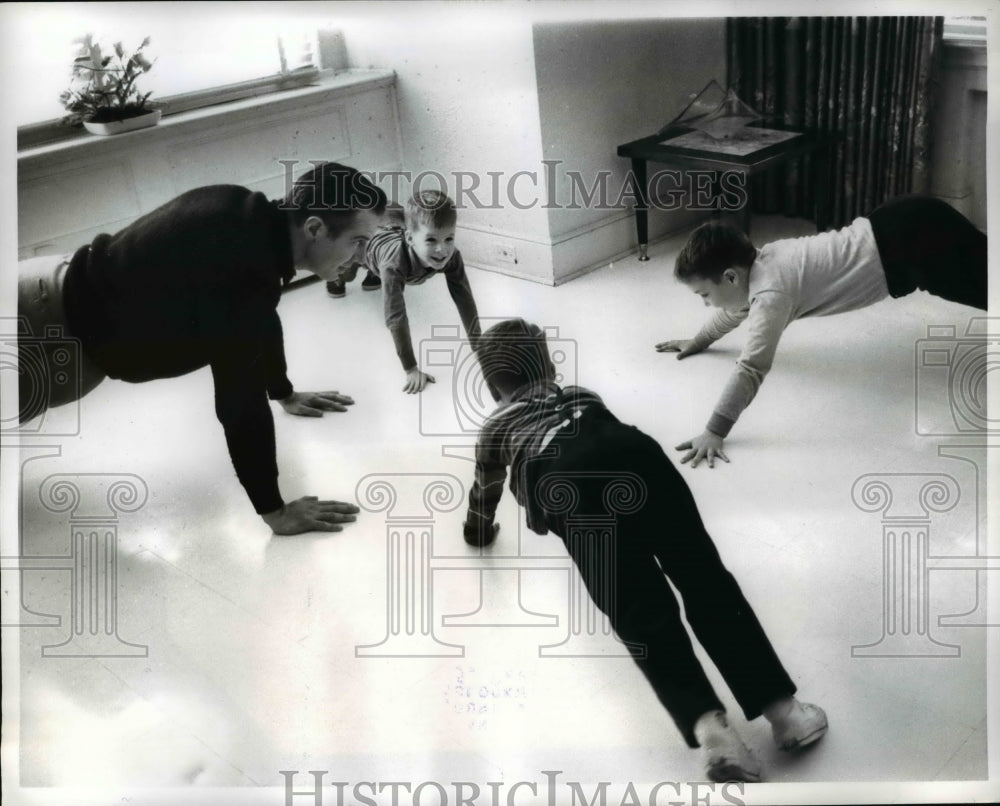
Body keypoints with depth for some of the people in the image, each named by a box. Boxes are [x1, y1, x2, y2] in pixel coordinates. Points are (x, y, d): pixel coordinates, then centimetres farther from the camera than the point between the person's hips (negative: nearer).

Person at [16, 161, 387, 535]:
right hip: (51, 317, -10)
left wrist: (285, 394, 26)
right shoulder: (240, 269, -37)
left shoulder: (251, 220, -6)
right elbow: (239, 401, -36)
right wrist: (274, 512, -29)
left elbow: (261, 324, 14)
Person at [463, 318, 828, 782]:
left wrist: (480, 532, 72)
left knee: (643, 612, -11)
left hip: (565, 478, -3)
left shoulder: (495, 427, 37)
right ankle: (781, 706, -20)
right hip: (630, 448, 3)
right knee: (704, 577, -4)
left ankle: (707, 725, -34)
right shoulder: (581, 394, 45)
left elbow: (485, 495, 51)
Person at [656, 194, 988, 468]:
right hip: (901, 225, 9)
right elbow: (740, 305, 28)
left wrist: (714, 432, -33)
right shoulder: (757, 260, 5)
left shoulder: (771, 294, -23)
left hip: (911, 244, -9)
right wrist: (699, 340, 38)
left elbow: (751, 369, -31)